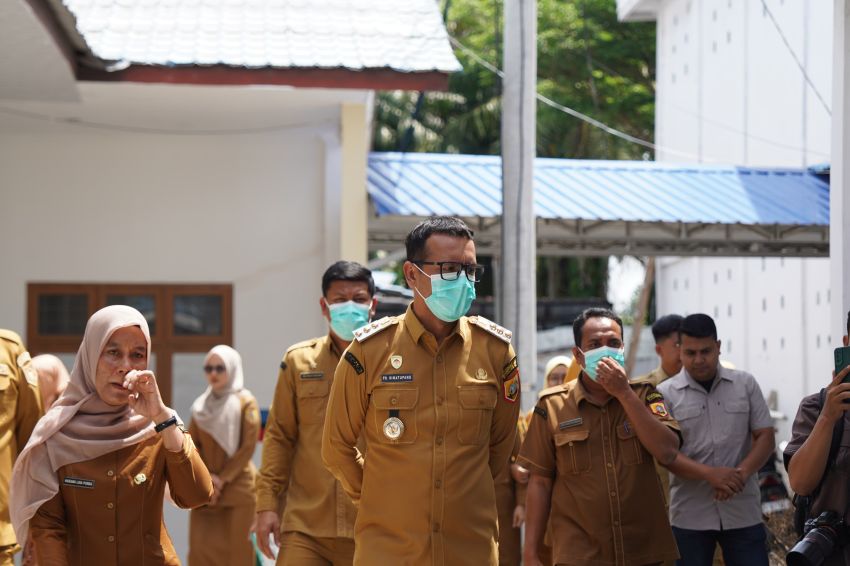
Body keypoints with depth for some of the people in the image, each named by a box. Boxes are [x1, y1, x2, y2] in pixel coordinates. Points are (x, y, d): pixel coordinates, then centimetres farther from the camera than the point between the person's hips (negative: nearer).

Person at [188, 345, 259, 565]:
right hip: (205, 490, 4)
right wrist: (206, 477, -7)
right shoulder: (202, 405, 13)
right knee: (201, 548, -3)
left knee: (238, 548, -6)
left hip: (238, 488, -4)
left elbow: (248, 447, -7)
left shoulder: (245, 402, -1)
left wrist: (223, 479, -10)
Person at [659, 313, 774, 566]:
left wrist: (742, 473, -15)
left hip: (743, 512, 1)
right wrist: (710, 474, -21)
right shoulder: (666, 393, 0)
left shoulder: (745, 384, 6)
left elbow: (765, 437, 4)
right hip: (690, 516, -1)